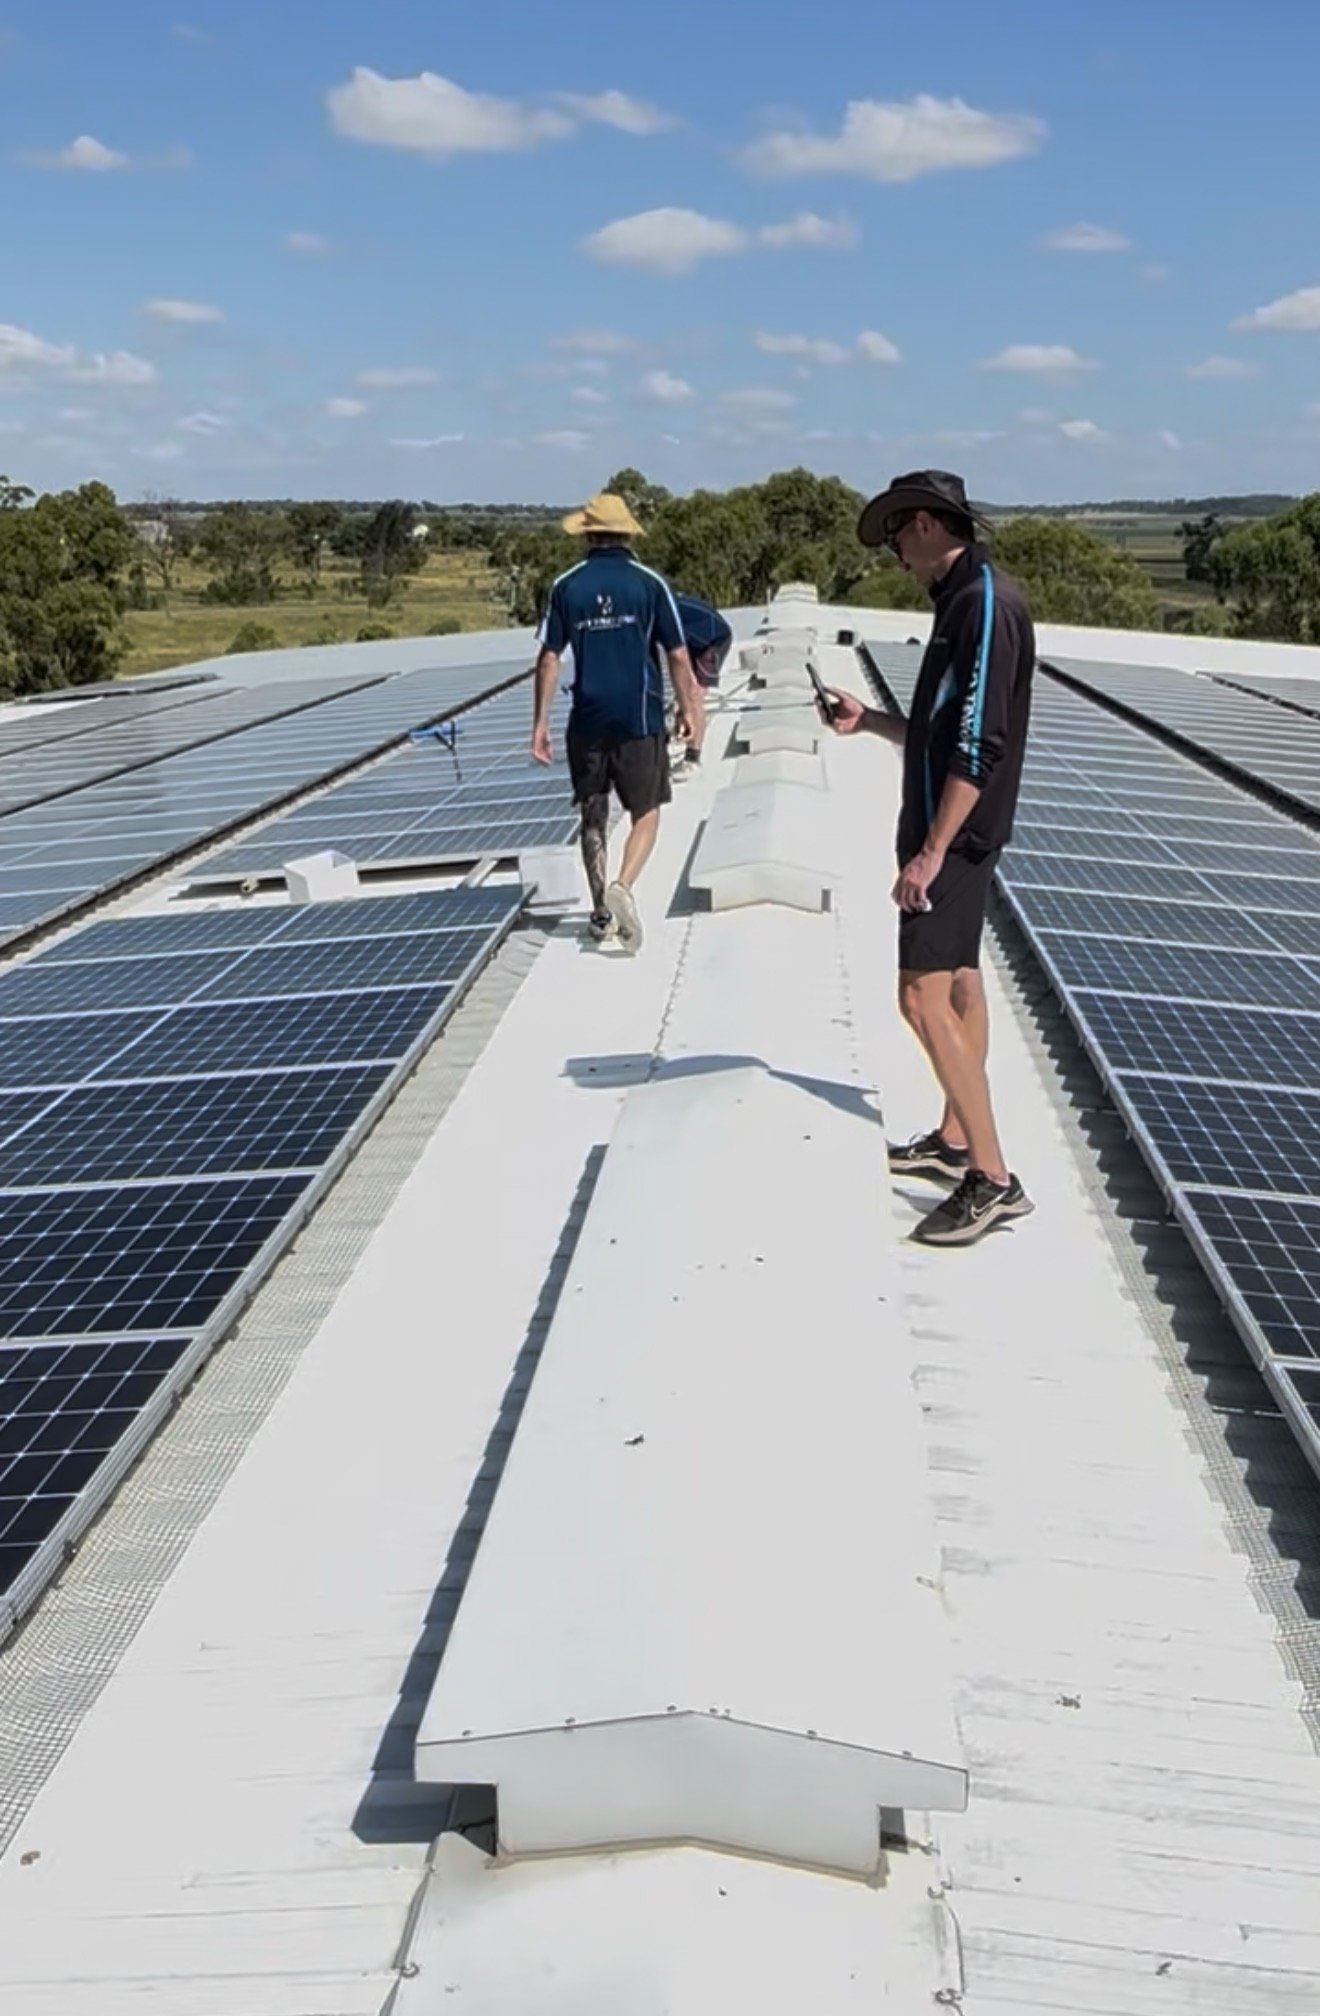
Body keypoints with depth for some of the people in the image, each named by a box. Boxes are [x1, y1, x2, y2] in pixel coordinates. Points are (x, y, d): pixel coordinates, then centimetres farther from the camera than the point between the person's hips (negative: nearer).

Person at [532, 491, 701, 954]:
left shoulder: (566, 586, 1)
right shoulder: (649, 583, -3)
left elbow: (549, 659, -1)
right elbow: (677, 655, -3)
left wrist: (540, 722, 5)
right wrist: (687, 705, 12)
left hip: (586, 722, 2)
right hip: (640, 720, -2)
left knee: (594, 817, 14)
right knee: (646, 814, 8)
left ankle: (601, 914, 18)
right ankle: (622, 887, -16)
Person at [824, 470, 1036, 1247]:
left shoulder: (986, 602, -17)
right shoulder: (963, 601, 13)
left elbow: (979, 744, -24)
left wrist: (931, 851, -24)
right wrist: (870, 720, 18)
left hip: (957, 835, -11)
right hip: (953, 831, 11)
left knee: (925, 997, -13)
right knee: (958, 984, 17)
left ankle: (993, 1179, -9)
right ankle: (955, 1141, 29)